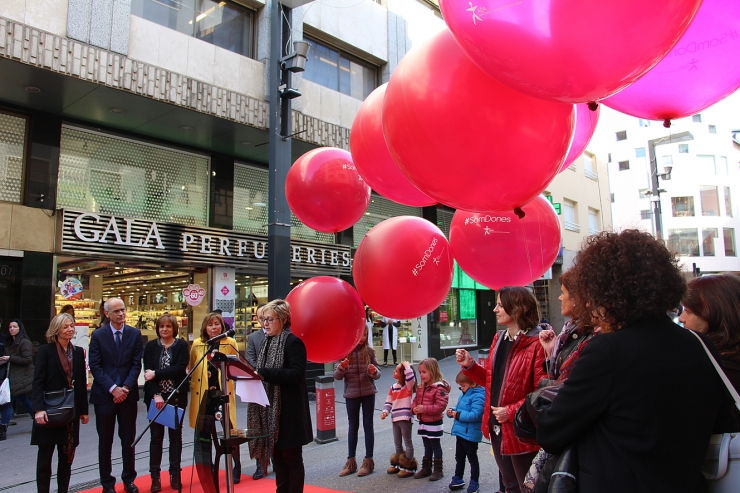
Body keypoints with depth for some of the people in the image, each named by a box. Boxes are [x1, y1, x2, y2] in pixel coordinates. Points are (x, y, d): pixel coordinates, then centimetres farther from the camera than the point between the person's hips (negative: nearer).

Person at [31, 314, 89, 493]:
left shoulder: (78, 352, 8)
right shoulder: (45, 350, -4)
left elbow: (82, 383, 9)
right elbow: (38, 382, -10)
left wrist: (84, 410, 9)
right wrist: (39, 409, -20)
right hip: (49, 411, -4)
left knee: (67, 456, 9)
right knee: (45, 456, 4)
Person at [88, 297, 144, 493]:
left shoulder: (135, 334, 3)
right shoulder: (98, 335, -1)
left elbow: (136, 364, 0)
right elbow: (95, 366, -6)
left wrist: (126, 387, -12)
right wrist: (112, 388, -14)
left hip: (128, 394, 1)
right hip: (104, 394, -1)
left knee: (129, 439, 9)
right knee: (105, 440, 8)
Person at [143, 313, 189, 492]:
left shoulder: (182, 345, -1)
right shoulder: (150, 346, 3)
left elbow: (180, 369, -13)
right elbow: (148, 372, -5)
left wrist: (156, 373, -16)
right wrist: (156, 395, -16)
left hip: (177, 396, -1)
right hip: (155, 396, 1)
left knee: (175, 435, 8)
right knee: (156, 436, 6)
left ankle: (175, 474, 19)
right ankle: (155, 475, 15)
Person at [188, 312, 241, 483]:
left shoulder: (230, 343, -5)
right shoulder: (197, 344, 0)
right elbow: (192, 368, 12)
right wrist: (194, 385, 4)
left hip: (224, 392, -2)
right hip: (204, 395, 2)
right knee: (204, 432, 12)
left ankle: (237, 468, 19)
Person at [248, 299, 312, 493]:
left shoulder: (293, 342, -12)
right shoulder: (268, 342, 13)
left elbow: (296, 374, -23)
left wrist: (263, 373, -28)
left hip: (288, 412, -8)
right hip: (270, 410, 8)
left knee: (292, 458, 4)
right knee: (277, 458, 15)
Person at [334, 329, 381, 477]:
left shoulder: (369, 351, -5)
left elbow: (377, 374, -2)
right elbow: (337, 376, -4)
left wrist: (374, 372, -25)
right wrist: (341, 368, -25)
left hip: (368, 393, 0)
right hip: (351, 394, 0)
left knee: (368, 425, 7)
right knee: (353, 426, 12)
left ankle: (368, 461, 17)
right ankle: (351, 461, 22)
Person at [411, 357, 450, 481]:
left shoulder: (439, 388, -20)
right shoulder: (421, 388, 7)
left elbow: (440, 405, -26)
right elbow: (416, 400, 14)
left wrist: (424, 409, -30)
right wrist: (414, 408, -9)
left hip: (434, 423, -8)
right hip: (423, 422, 8)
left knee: (435, 446, 5)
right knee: (427, 446, 18)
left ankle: (438, 470, 17)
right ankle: (426, 468, 28)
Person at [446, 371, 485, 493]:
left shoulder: (478, 396, -22)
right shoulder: (464, 395, 8)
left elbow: (475, 415, -31)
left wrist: (458, 415, -26)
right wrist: (452, 411, -1)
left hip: (470, 434, -9)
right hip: (460, 432, 9)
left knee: (472, 458, 9)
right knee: (459, 457, 20)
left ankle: (474, 482, 23)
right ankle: (458, 478, 34)